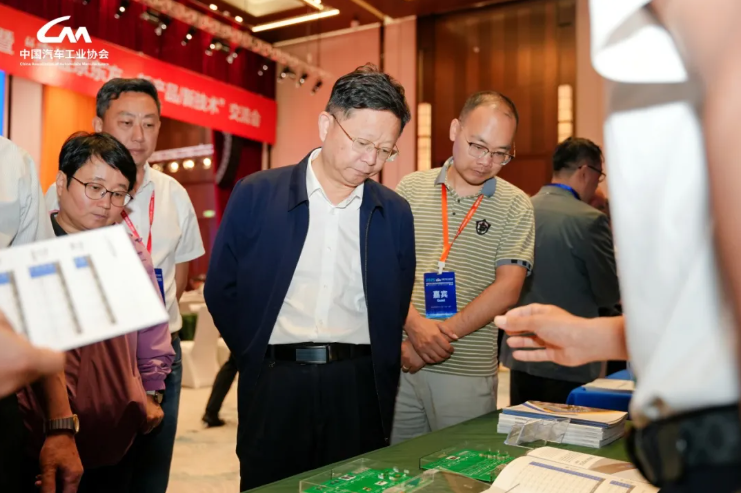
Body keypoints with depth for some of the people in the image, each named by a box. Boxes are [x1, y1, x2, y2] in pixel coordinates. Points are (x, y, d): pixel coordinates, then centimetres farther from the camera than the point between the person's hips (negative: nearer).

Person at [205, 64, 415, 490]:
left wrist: (382, 377, 5)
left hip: (359, 388, 2)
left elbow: (400, 303, 11)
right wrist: (256, 357, 4)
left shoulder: (395, 213, 4)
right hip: (276, 384, -1)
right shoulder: (256, 195, -2)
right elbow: (221, 289, 4)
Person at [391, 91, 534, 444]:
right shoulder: (411, 188, 4)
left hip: (467, 373, -1)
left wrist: (442, 334, -14)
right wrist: (415, 324, -15)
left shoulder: (515, 206, 0)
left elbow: (507, 290, -6)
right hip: (399, 362, 2)